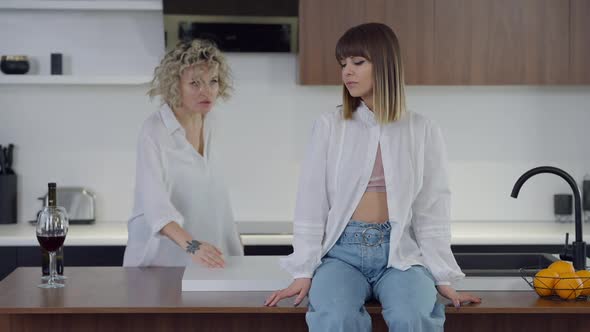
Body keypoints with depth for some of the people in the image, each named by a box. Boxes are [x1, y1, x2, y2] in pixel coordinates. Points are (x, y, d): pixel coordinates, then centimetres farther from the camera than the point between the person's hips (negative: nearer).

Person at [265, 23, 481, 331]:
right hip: (342, 252, 0)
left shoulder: (423, 132, 6)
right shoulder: (329, 126, 5)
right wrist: (304, 272, -2)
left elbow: (432, 212, 6)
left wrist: (442, 278, 1)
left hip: (400, 253, 0)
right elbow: (311, 204, 4)